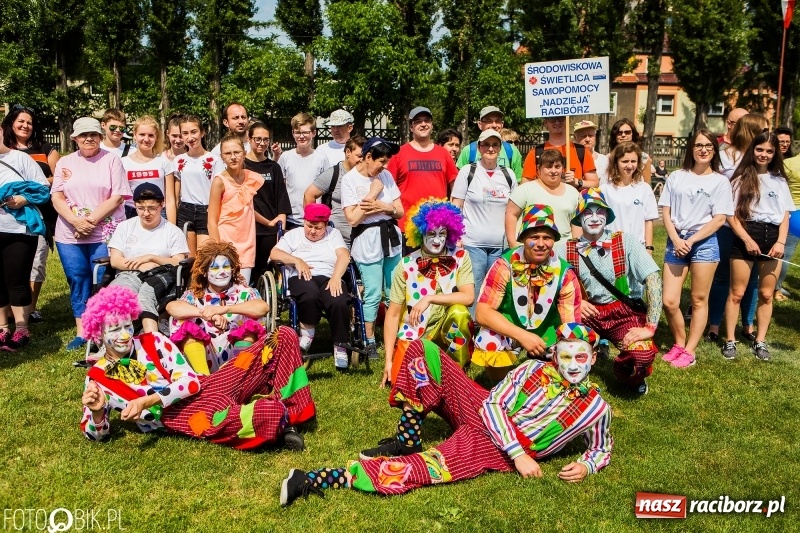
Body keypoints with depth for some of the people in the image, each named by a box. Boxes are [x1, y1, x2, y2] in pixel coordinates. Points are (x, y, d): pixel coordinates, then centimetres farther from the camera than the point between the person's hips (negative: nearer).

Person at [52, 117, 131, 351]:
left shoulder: (111, 160, 2)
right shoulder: (64, 162, 12)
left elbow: (117, 197, -6)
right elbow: (57, 197, 5)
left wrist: (92, 220, -13)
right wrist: (75, 220, -12)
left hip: (105, 234, -3)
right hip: (70, 235, 3)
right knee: (77, 280, 6)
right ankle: (81, 331, 15)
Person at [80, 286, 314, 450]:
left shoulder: (153, 341, 9)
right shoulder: (97, 377, 9)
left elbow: (191, 382, -1)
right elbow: (96, 434, 8)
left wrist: (145, 401, -15)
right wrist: (96, 411, -15)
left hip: (201, 389, 5)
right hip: (175, 416, -5)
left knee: (283, 337, -9)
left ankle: (290, 411, -14)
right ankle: (280, 416, -12)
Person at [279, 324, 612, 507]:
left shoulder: (595, 406, -3)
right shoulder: (535, 370, -2)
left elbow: (603, 448, 11)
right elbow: (492, 405, -5)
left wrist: (586, 466, -12)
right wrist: (520, 453, -15)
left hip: (497, 452, -3)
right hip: (481, 415, 3)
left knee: (418, 469, -29)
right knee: (422, 350, -11)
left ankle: (314, 480, -24)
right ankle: (406, 441, -5)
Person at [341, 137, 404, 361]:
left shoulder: (386, 175, 7)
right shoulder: (349, 180, -6)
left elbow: (400, 211, 7)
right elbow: (353, 218, -15)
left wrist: (384, 207, -13)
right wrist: (373, 192, -12)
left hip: (391, 237, 5)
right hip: (367, 242, -5)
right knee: (373, 294, -1)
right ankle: (370, 341, 13)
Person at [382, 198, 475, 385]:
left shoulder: (460, 257, -7)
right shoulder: (406, 265, -7)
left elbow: (468, 297, -19)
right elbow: (393, 314, -6)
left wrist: (429, 299, -25)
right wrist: (388, 360, -11)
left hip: (447, 331, 1)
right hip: (414, 335, 0)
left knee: (458, 312, -30)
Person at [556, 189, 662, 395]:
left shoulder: (625, 241, -9)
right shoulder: (565, 249, -2)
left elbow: (653, 279, -15)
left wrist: (650, 327, -22)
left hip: (624, 312, -1)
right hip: (587, 313, 2)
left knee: (643, 355, -30)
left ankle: (630, 377, 9)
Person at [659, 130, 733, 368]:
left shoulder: (720, 181, 3)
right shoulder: (676, 177, 10)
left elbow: (719, 219, -3)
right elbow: (666, 212, 6)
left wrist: (691, 241, -11)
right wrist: (676, 240, -8)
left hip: (704, 242, -2)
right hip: (676, 241, 2)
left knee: (699, 300, 3)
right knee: (669, 302, -2)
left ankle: (689, 351, 12)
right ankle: (679, 344, 19)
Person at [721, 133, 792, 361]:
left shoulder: (779, 181, 13)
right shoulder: (741, 179, 4)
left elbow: (785, 215, 9)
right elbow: (732, 215, -2)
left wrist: (781, 242, -5)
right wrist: (747, 239, -13)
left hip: (772, 238, 3)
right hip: (745, 236, -3)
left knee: (766, 294, 6)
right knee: (737, 292, 0)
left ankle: (760, 341, 16)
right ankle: (730, 340, 7)